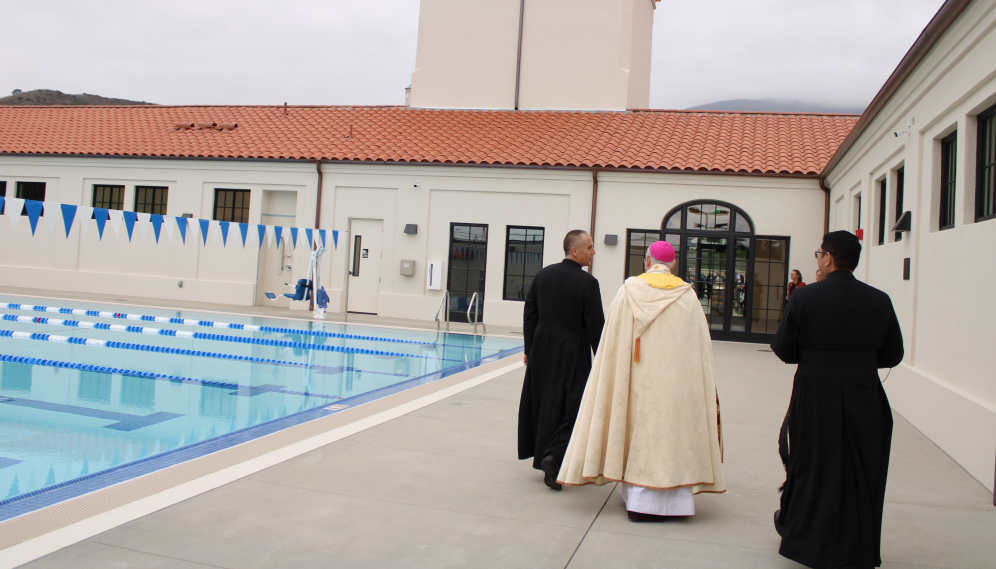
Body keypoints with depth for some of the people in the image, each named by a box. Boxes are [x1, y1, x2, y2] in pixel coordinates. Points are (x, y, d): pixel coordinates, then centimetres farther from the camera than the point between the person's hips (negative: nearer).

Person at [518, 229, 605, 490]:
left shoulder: (542, 275, 3)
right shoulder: (588, 283, -14)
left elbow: (529, 315, 7)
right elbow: (595, 326, -12)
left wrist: (529, 349, 15)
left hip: (542, 350, 6)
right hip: (572, 354, -5)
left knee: (542, 403, 15)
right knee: (570, 407, 2)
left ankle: (542, 455, 26)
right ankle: (554, 456, -11)